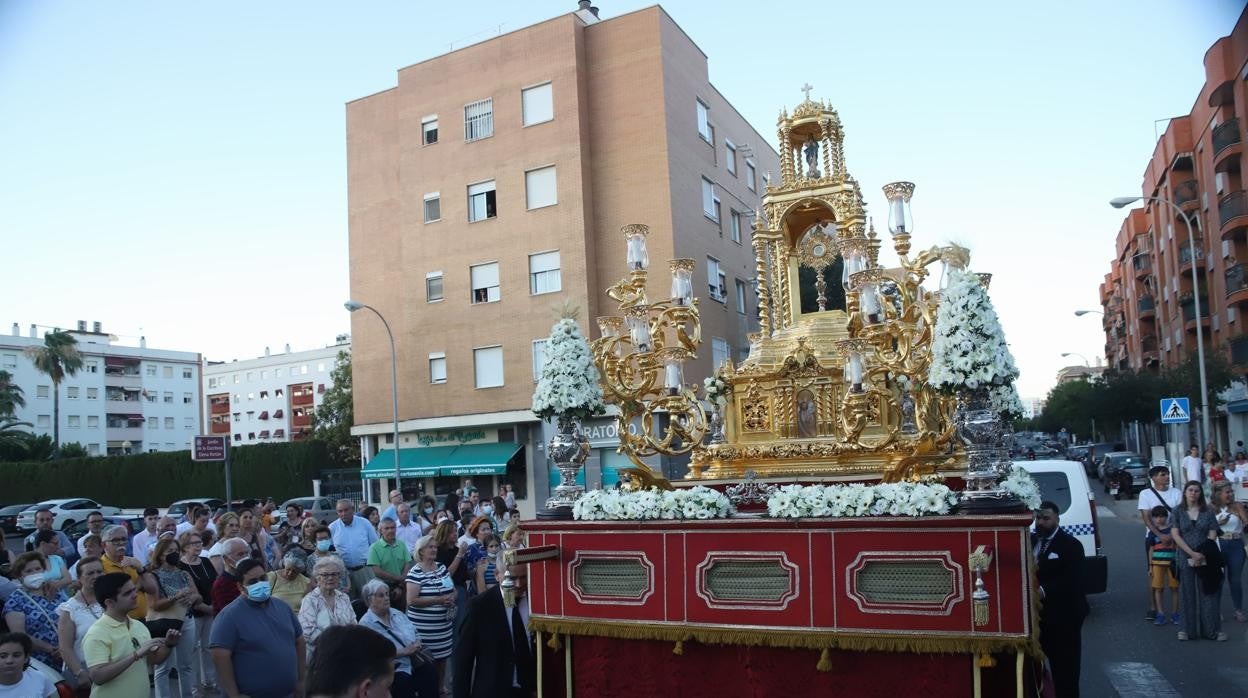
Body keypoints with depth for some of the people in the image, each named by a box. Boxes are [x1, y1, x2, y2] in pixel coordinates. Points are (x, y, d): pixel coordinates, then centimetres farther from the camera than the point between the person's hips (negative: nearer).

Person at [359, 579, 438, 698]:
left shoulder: (397, 614, 16)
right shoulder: (366, 623, -5)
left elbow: (415, 633, 20)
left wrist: (417, 645, -2)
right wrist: (404, 652, -18)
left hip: (416, 661, 5)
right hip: (393, 668, -5)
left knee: (430, 671, -22)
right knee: (403, 681, -32)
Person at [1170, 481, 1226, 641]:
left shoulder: (1208, 512, 5)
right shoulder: (1178, 512, 3)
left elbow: (1212, 535, 0)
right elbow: (1176, 536, -2)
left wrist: (1202, 555, -10)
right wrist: (1192, 553, -12)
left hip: (1206, 557, 1)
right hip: (1186, 558, 0)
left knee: (1209, 593, 1)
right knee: (1187, 594, 3)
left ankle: (1212, 630, 8)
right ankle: (1189, 629, 9)